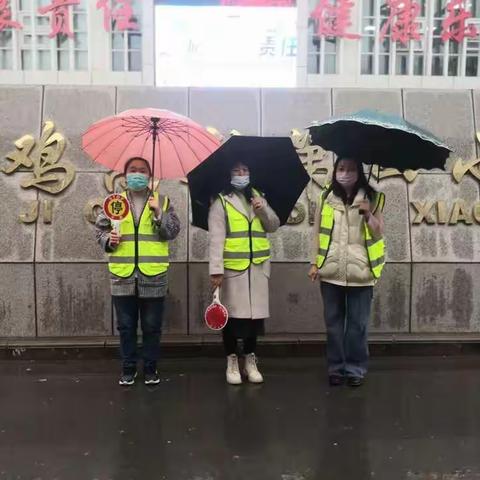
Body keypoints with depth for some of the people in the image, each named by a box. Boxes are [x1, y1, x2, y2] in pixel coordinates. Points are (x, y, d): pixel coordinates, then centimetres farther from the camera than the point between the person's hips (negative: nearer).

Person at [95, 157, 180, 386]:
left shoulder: (162, 201, 6)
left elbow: (173, 231, -1)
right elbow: (100, 228, 12)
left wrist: (159, 213, -14)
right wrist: (108, 240, -8)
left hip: (153, 275, -1)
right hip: (123, 275, 1)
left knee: (152, 327, 8)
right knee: (126, 326, 11)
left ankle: (150, 368, 24)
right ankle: (128, 368, 26)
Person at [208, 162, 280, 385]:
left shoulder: (258, 197, 15)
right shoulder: (220, 201, -3)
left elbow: (274, 226, 15)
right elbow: (216, 238, -10)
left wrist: (263, 210, -4)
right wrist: (216, 269, -17)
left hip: (257, 267, 5)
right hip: (232, 268, -4)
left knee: (255, 312, 9)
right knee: (232, 314, 3)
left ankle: (250, 360, 23)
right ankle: (232, 361, 18)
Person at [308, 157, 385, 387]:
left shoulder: (372, 198, 2)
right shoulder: (325, 197, 6)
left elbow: (378, 234, 0)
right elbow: (317, 232, 8)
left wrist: (368, 215, -17)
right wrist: (314, 262, 4)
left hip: (360, 272, -1)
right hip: (331, 271, 2)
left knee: (358, 324, 6)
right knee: (333, 322, 9)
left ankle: (356, 368, 19)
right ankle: (336, 367, 21)